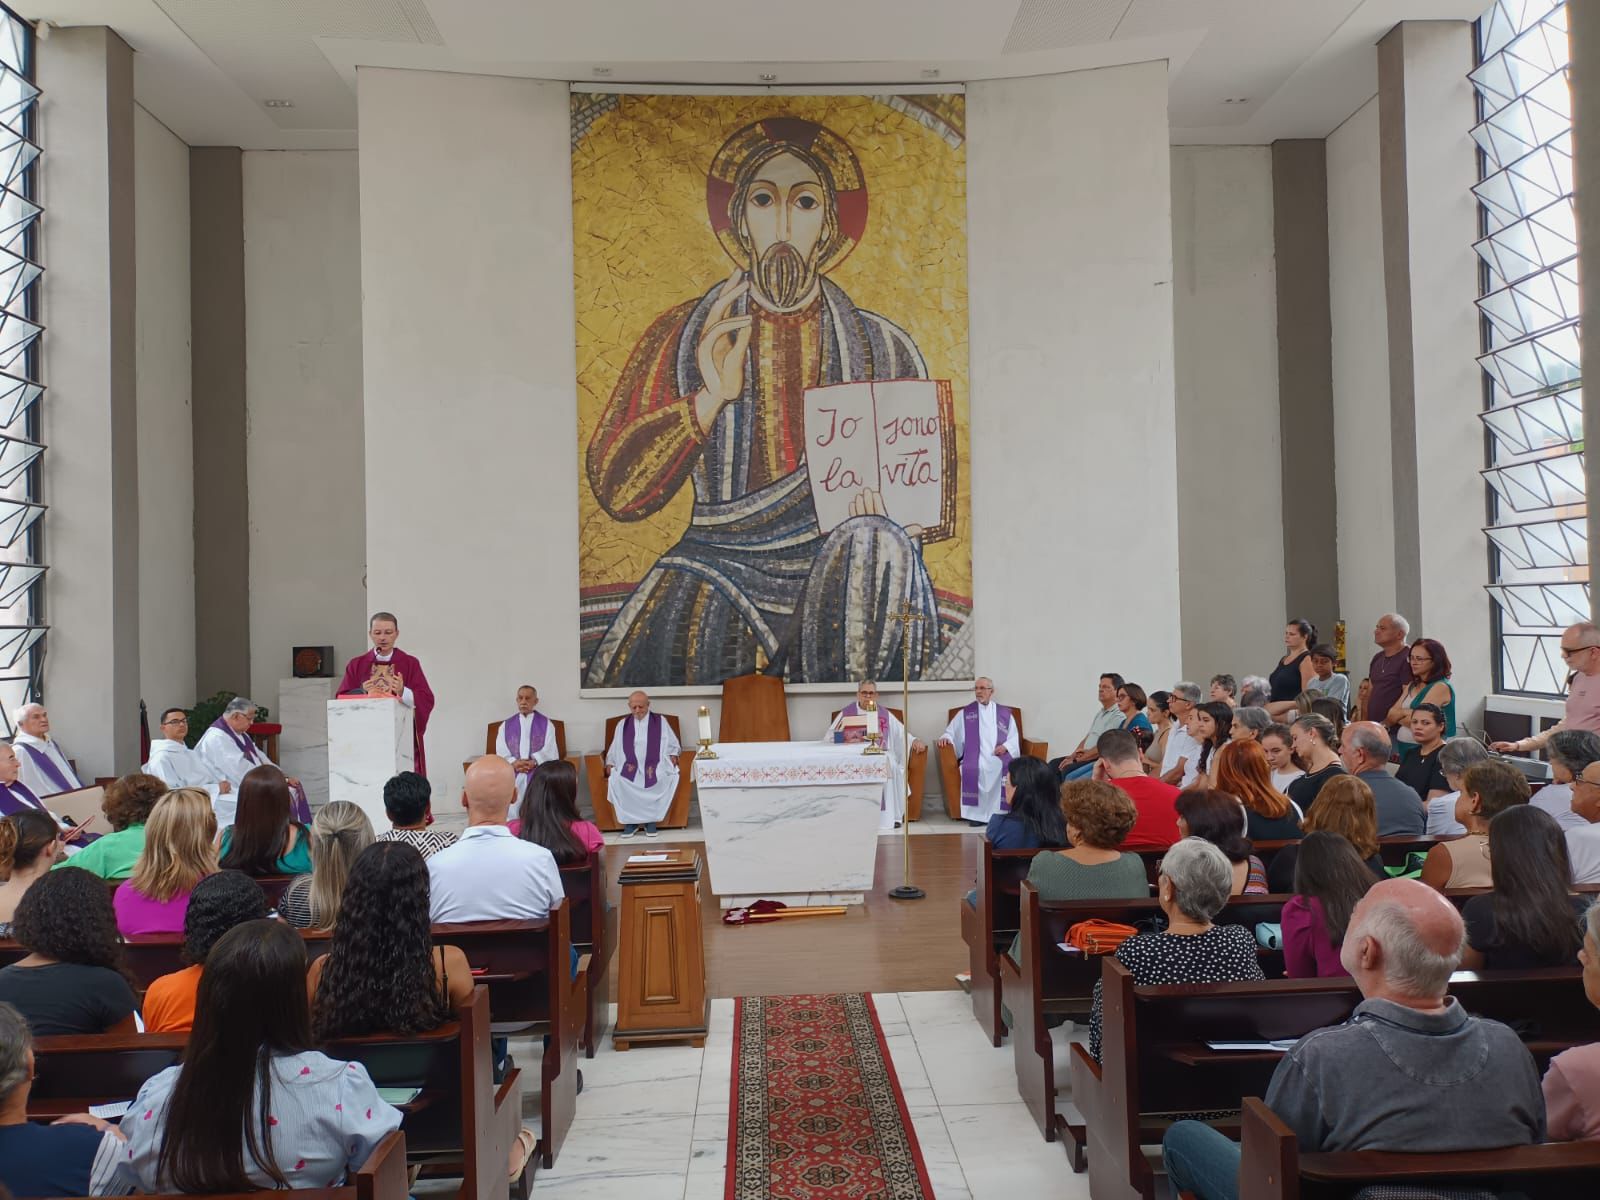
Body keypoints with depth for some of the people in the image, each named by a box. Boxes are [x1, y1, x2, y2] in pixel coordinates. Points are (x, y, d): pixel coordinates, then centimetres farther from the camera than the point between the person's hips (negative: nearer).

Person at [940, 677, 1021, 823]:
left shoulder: (1005, 713, 18)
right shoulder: (965, 713, 17)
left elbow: (1014, 738, 15)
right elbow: (951, 732, 18)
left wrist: (1005, 746, -6)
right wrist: (946, 738, -5)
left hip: (1000, 758, 1)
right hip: (976, 758, 0)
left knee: (1008, 768, -35)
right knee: (973, 769, -36)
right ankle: (978, 814, -27)